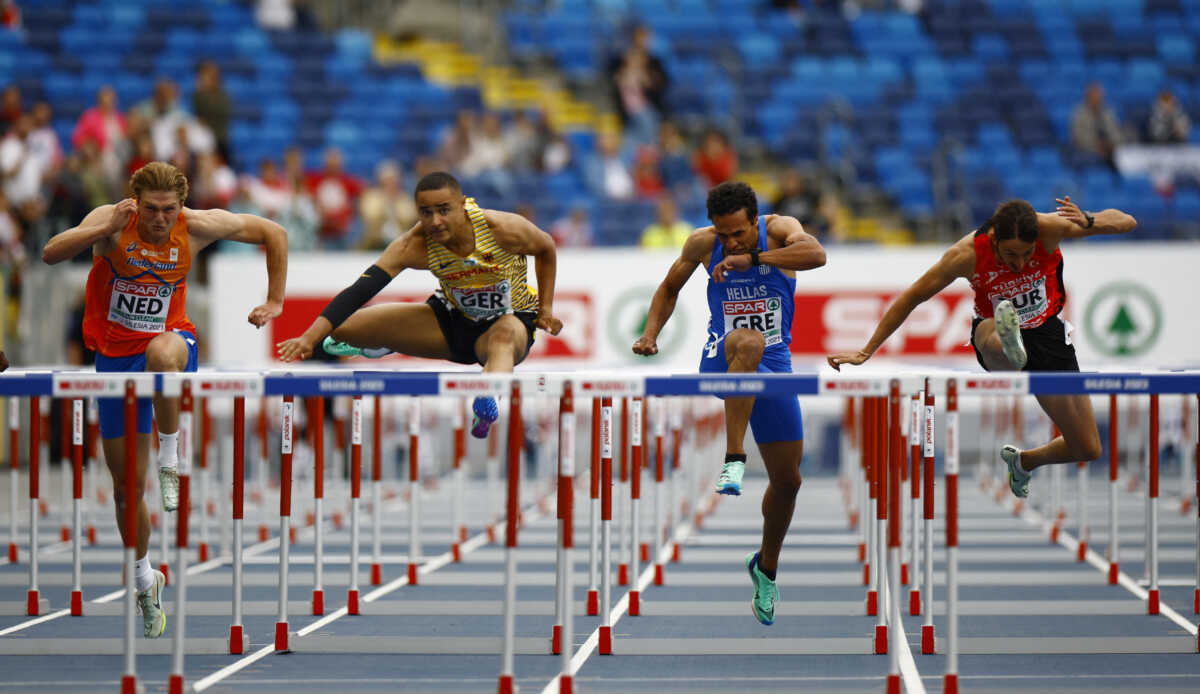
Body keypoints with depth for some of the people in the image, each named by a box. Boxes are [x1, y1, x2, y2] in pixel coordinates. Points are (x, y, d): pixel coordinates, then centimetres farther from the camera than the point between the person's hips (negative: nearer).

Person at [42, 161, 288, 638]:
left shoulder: (197, 227, -13)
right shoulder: (111, 222, -16)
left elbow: (274, 235, 0)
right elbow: (51, 254, -32)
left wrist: (274, 303, -2)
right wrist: (107, 229, -44)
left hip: (170, 339, -1)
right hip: (115, 353, 1)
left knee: (162, 354, -42)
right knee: (126, 485, 5)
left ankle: (169, 460, -23)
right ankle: (145, 579, 27)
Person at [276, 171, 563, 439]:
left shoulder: (504, 229, -28)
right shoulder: (413, 246, -24)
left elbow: (546, 247, -5)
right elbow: (360, 291, -29)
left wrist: (545, 308, -3)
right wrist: (310, 338, -39)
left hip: (511, 319, -3)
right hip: (452, 318, 3)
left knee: (503, 337, -42)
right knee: (343, 327, -4)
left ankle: (488, 403, -70)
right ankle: (383, 342, 32)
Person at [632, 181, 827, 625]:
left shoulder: (779, 230, -11)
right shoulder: (703, 244, -5)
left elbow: (816, 255, -33)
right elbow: (669, 289, 13)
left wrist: (752, 258, -41)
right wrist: (650, 335, -1)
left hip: (774, 368, 2)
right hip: (721, 364, -2)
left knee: (787, 479, 6)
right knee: (748, 342, -40)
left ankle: (766, 567, 32)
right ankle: (733, 460, -43)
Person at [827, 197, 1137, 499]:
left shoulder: (1049, 228, -24)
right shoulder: (968, 254, -26)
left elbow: (1126, 222, -18)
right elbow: (911, 297, -15)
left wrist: (1088, 222, -40)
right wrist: (866, 352, -16)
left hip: (1047, 332, 3)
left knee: (1088, 450, 3)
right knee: (994, 342, -45)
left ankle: (1023, 462, 31)